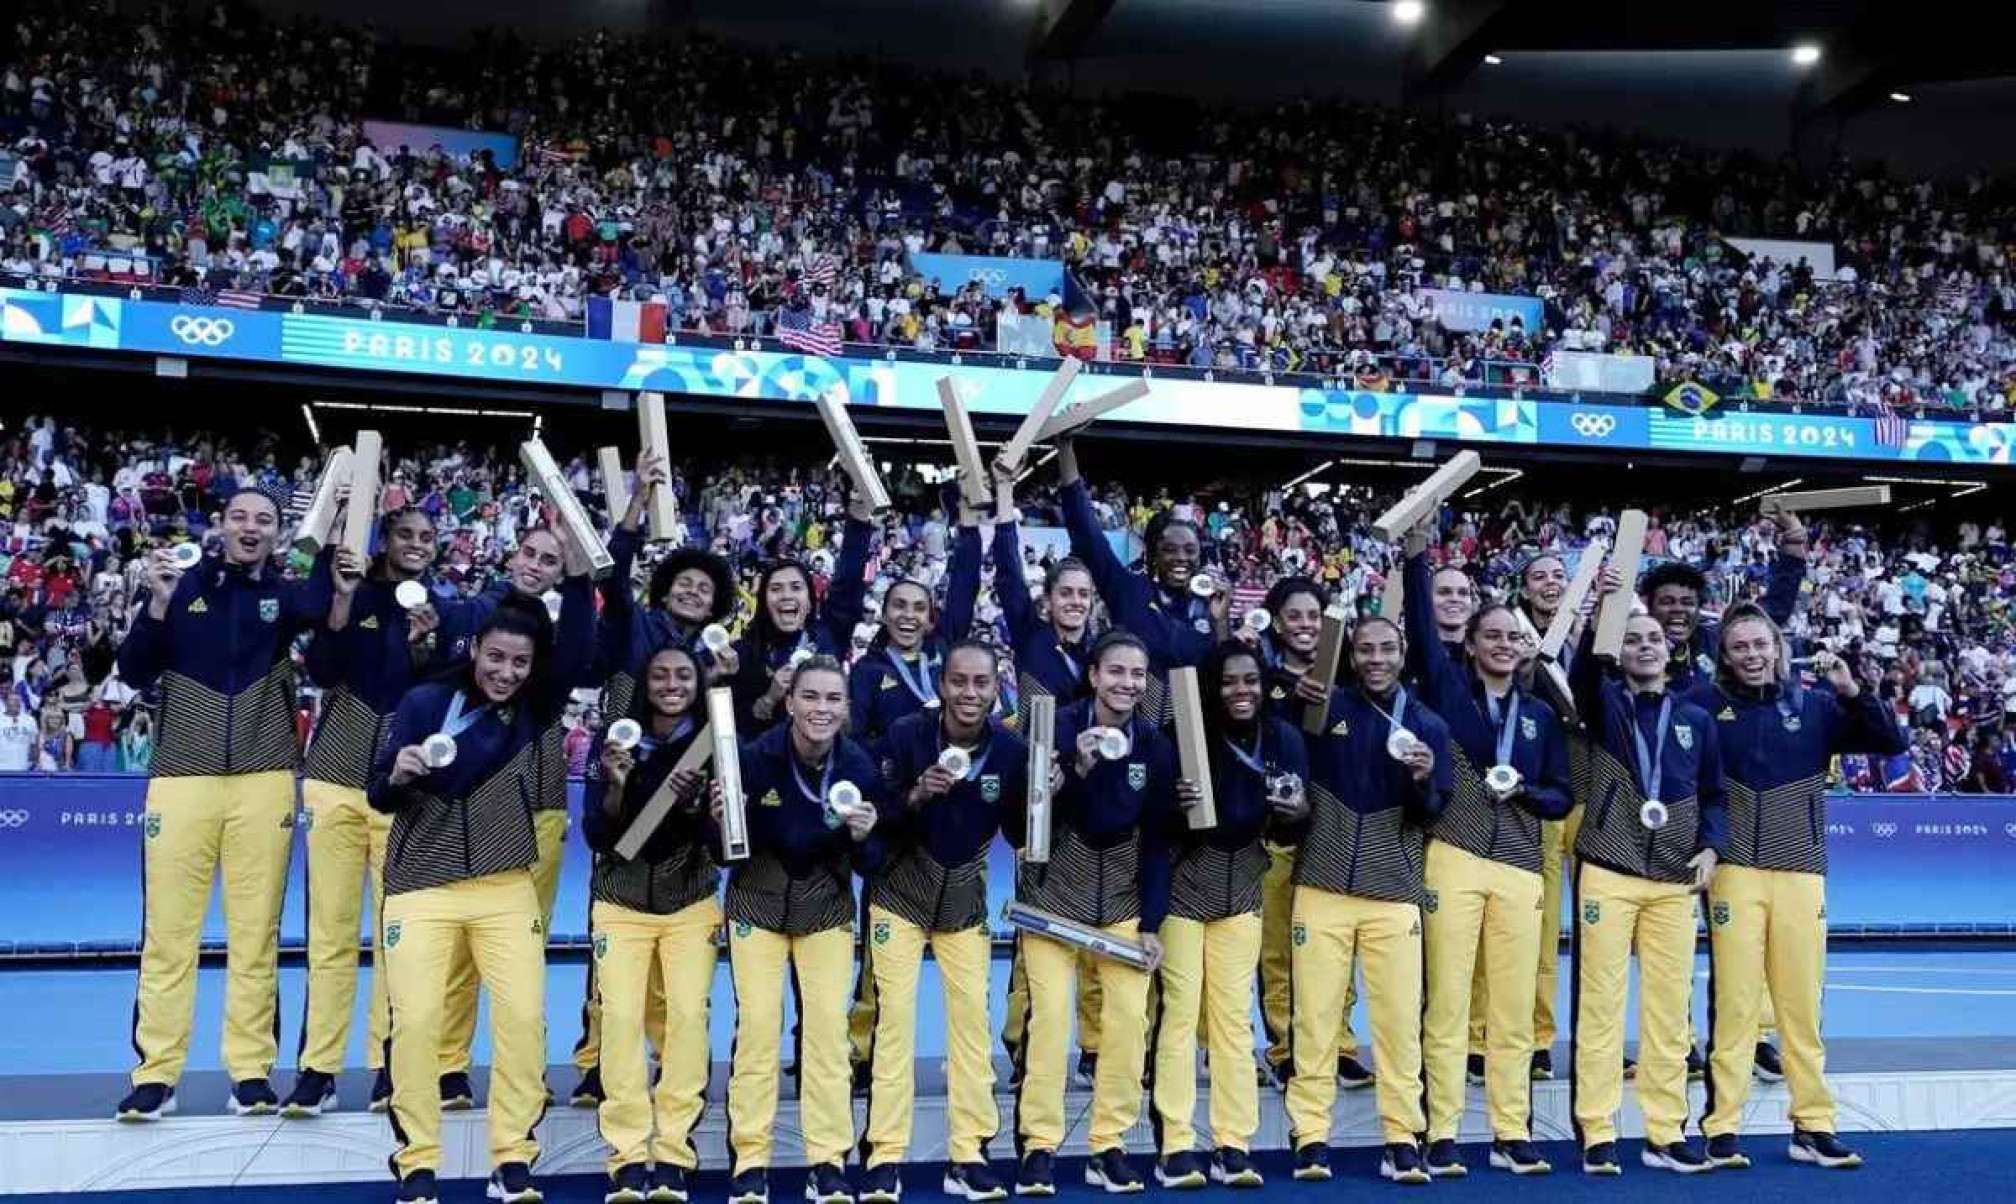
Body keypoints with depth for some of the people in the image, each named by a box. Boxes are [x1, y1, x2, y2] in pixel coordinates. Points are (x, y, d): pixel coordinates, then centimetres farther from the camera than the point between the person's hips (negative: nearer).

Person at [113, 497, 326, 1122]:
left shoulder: (283, 596, 7)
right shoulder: (183, 588, 7)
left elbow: (323, 597, -17)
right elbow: (135, 673, 1)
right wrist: (159, 604, -13)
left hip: (264, 782, 0)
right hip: (181, 779, 0)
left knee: (256, 932, 3)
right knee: (168, 930, 2)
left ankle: (251, 1071, 9)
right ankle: (156, 1074, 10)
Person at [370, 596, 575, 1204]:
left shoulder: (533, 710, 1)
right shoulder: (424, 702, -4)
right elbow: (379, 795, -3)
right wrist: (399, 773, -26)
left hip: (506, 890, 2)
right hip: (421, 888, -1)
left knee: (523, 1016, -7)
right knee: (414, 1021, -6)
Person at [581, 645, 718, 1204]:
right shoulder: (612, 740, -4)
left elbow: (723, 842, -7)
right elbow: (595, 837, -7)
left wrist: (692, 802, -26)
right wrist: (616, 784, -24)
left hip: (691, 903, 0)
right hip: (621, 902, 0)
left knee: (688, 1015, -11)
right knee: (620, 1016, -10)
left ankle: (673, 1151, -1)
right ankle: (628, 1154, -2)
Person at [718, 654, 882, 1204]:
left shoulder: (860, 764, -14)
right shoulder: (755, 756, -20)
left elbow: (869, 859, -3)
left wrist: (862, 835, -25)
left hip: (826, 901, 2)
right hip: (758, 899, -1)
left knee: (829, 1024, -1)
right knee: (757, 1023, -1)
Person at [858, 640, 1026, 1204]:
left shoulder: (1012, 749, -12)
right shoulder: (906, 734, -18)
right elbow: (876, 818, -16)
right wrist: (917, 796, -33)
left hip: (965, 900, 2)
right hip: (899, 895, -2)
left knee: (972, 1016, 2)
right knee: (895, 1016, -3)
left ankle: (967, 1156, 12)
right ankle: (884, 1157, 6)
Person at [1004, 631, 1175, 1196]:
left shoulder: (1156, 746, -3)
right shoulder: (1058, 728, -12)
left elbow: (1158, 841, 1)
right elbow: (1020, 822, -18)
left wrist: (1151, 923, -3)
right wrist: (1077, 769, -31)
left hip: (1124, 900, 3)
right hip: (1051, 896, -3)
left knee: (1129, 1018, -3)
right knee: (1049, 1015, -8)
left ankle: (1108, 1146, 11)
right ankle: (1039, 1147, 5)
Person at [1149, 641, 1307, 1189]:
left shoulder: (1284, 738, -3)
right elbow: (1159, 824, -12)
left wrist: (1294, 812, -17)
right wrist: (1175, 804, -33)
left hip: (1242, 886, 3)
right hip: (1183, 884, -3)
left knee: (1234, 1016, 6)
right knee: (1180, 1011, -4)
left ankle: (1233, 1146, 12)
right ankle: (1174, 1148, 2)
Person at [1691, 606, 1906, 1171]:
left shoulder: (1815, 705, 8)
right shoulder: (1705, 704, 1)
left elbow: (1891, 743, 5)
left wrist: (1852, 691, -7)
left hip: (1801, 874, 2)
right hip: (1733, 873, -2)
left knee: (1802, 1004, 7)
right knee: (1733, 1001, -2)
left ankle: (1813, 1126, 17)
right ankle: (1722, 1129, 3)